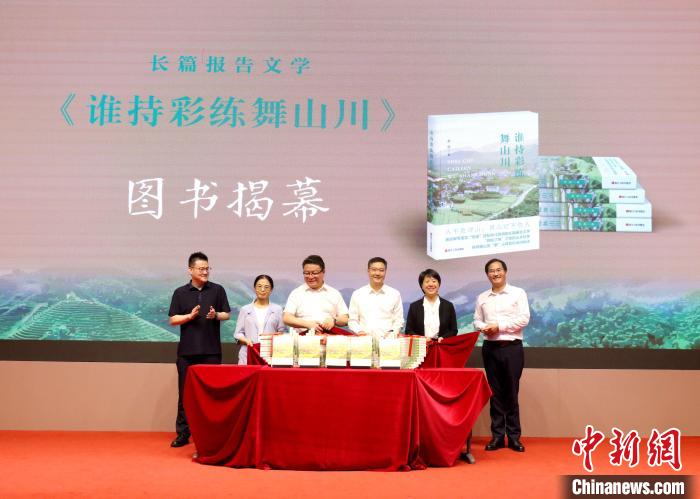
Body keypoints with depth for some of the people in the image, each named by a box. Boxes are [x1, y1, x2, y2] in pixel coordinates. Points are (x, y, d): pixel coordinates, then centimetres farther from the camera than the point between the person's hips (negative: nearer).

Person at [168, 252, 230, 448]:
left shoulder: (217, 290, 4)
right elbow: (173, 319, 3)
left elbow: (227, 314, 8)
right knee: (185, 393, 5)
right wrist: (190, 316, -13)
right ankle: (183, 433, 12)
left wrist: (216, 315, -13)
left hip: (211, 350, 0)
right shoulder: (180, 292, 4)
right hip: (187, 351, 0)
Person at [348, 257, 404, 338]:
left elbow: (398, 320, 12)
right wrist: (359, 331, -4)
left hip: (387, 339, 0)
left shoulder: (395, 294, 12)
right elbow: (352, 320, 13)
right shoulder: (357, 294, 12)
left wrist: (392, 334, -4)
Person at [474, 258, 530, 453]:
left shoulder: (518, 293, 0)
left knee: (511, 392, 0)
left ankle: (514, 436, 8)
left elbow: (524, 319, -8)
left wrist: (499, 326, -12)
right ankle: (497, 436, 11)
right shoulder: (482, 298, 11)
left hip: (512, 347, -3)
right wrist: (484, 327, -11)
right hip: (490, 347, 3)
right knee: (495, 392, 6)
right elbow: (477, 320, 12)